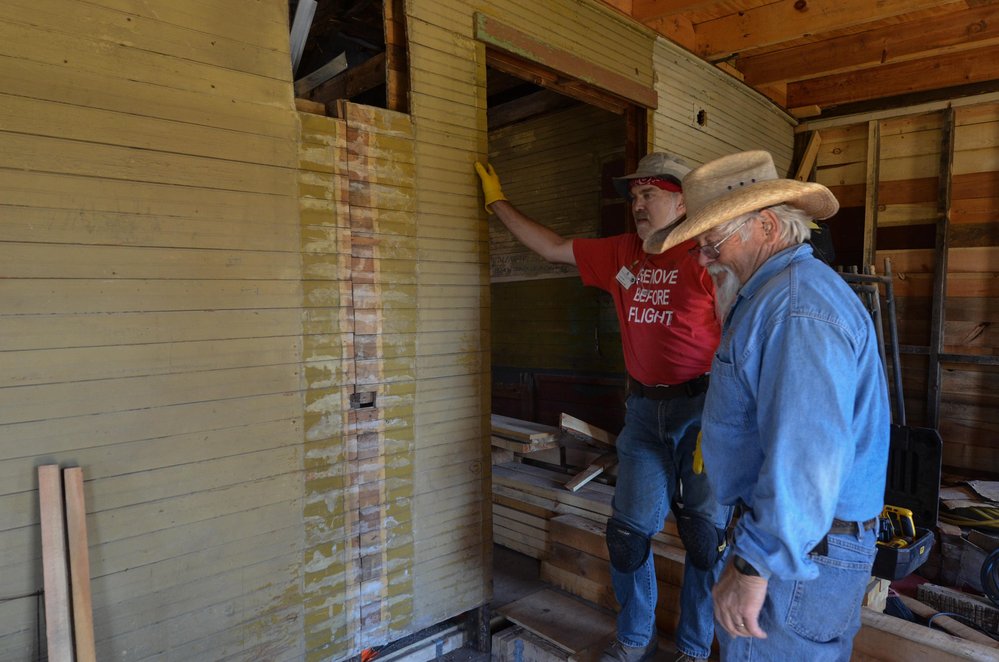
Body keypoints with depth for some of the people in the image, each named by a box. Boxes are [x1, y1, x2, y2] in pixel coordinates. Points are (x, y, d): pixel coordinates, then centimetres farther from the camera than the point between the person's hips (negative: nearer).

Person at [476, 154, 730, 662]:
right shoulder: (621, 253, 9)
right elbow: (553, 247, 17)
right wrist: (498, 203, 20)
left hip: (701, 409, -5)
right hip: (644, 409, 5)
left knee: (708, 534, 9)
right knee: (628, 530, 10)